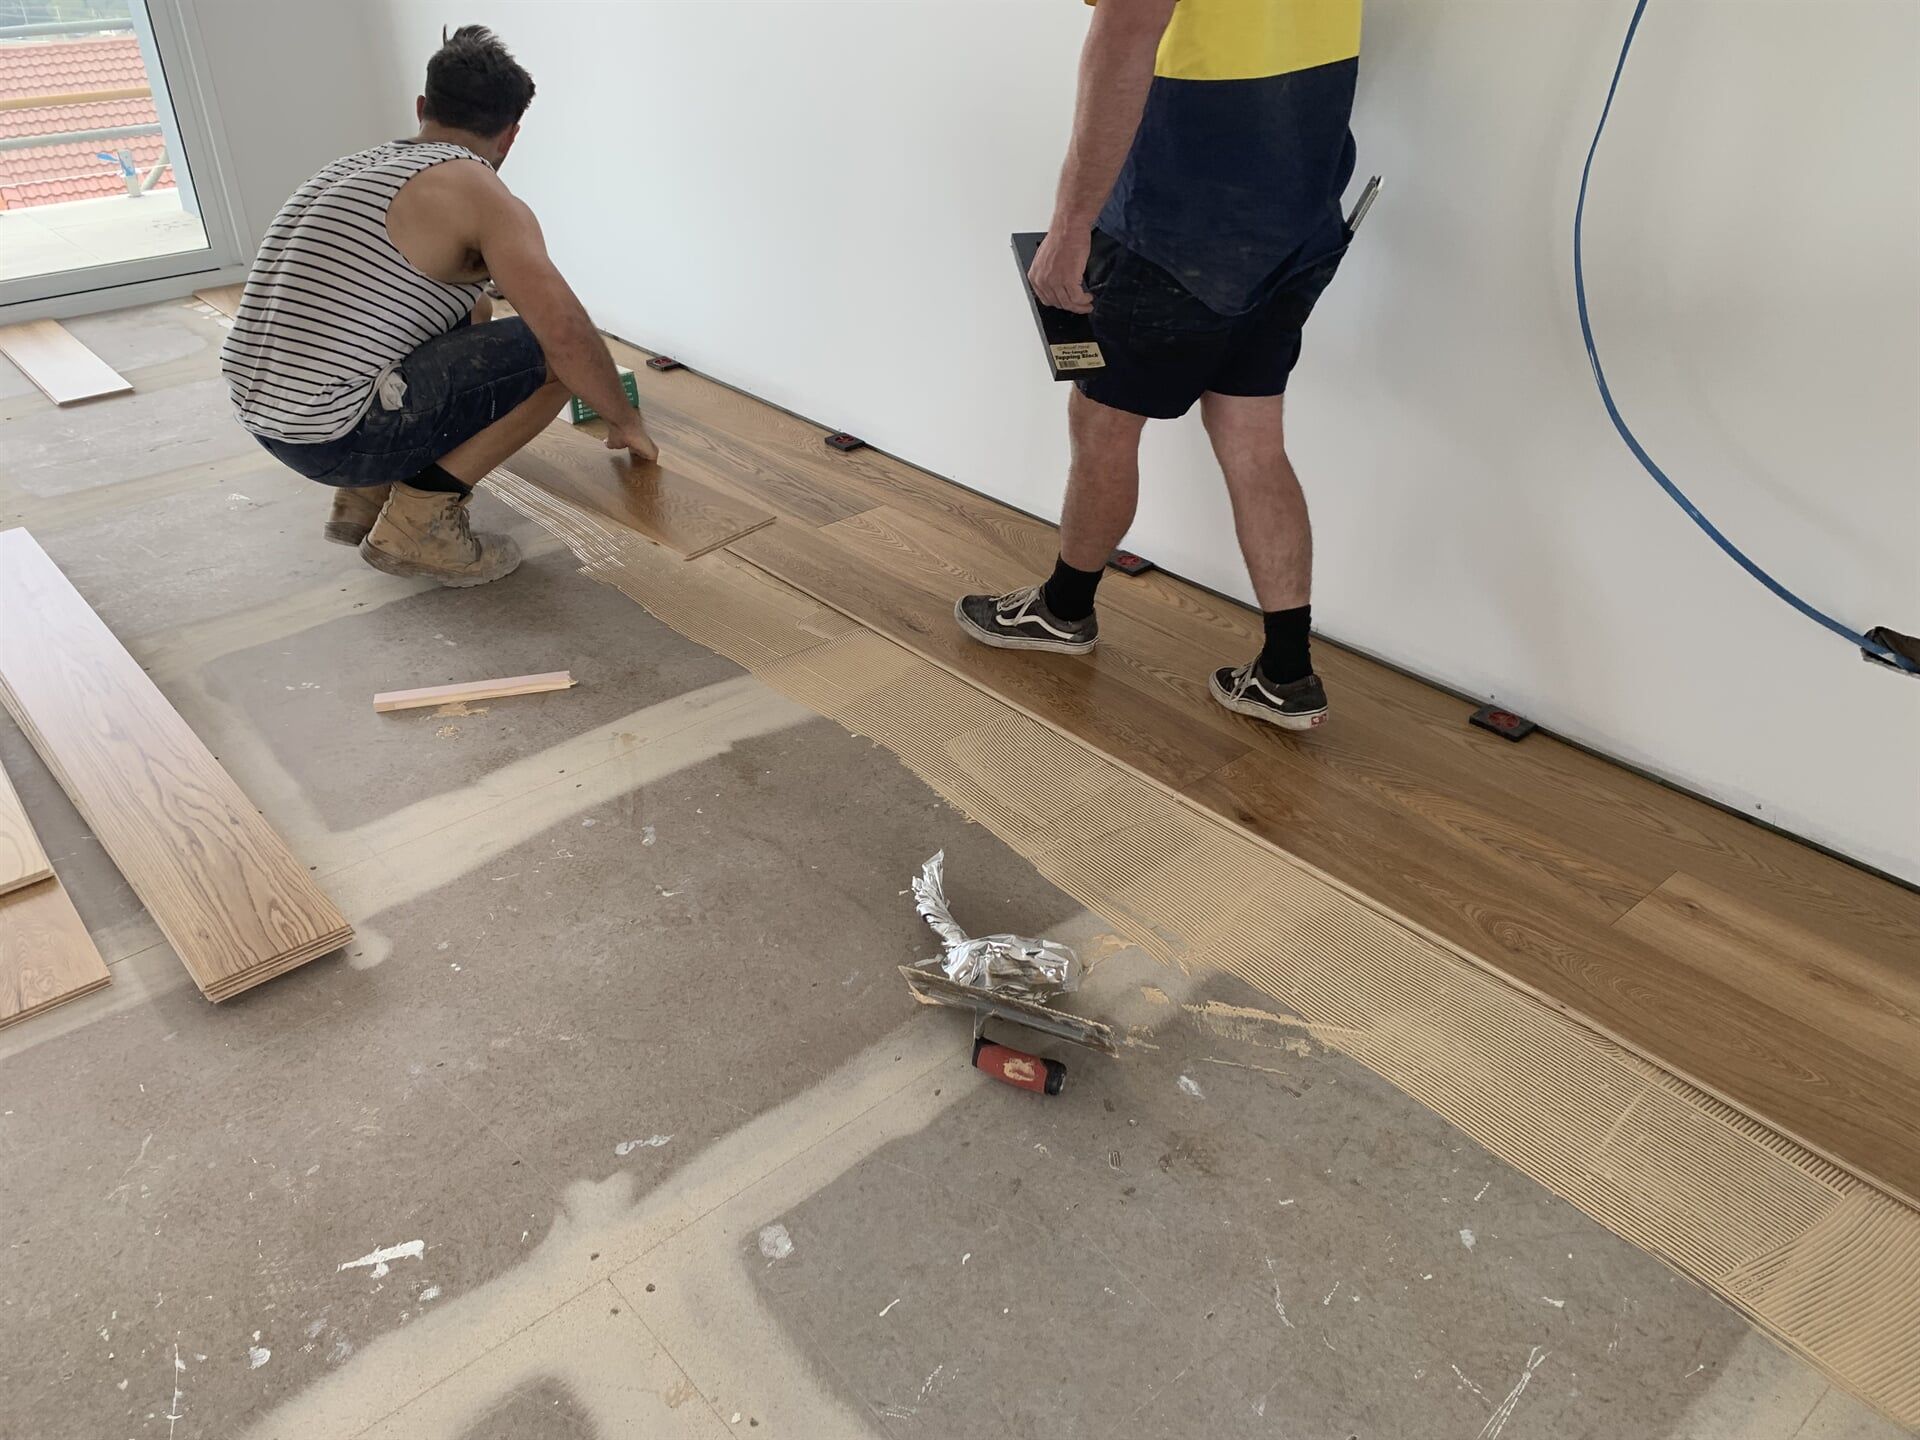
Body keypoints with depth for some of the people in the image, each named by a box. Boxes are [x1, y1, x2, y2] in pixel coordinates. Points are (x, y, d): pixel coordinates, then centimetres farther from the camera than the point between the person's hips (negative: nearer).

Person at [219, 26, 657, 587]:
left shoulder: (355, 167, 19)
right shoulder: (478, 193, -9)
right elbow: (566, 334, -17)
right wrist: (626, 421, -1)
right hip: (334, 437, -9)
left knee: (472, 310, 27)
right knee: (555, 355, -6)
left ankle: (366, 496, 18)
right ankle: (418, 521, -5)